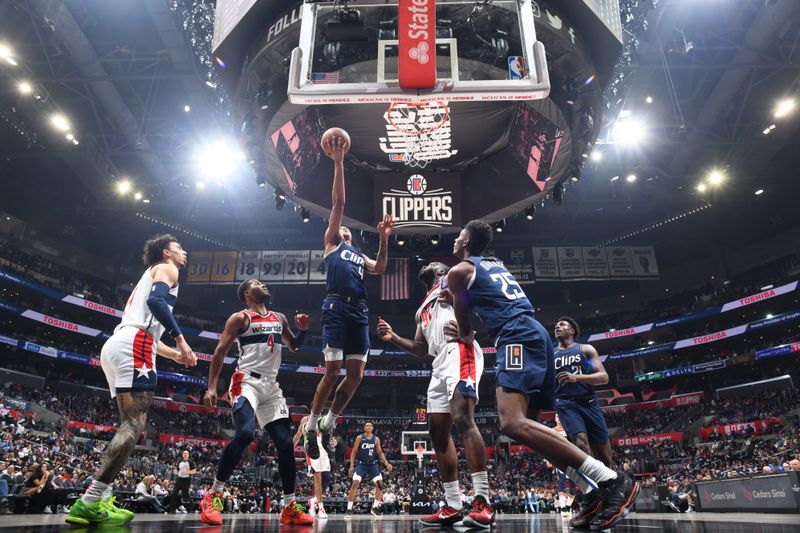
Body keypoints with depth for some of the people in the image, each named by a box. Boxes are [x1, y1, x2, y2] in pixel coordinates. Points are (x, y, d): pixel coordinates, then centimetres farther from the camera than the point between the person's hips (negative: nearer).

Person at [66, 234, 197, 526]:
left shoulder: (151, 275, 35)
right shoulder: (166, 268, 6)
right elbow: (156, 301, -16)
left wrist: (174, 355, 33)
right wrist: (181, 340, -16)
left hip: (116, 345, 10)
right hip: (134, 348, -10)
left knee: (129, 425, 12)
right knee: (134, 427, -14)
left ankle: (100, 499, 8)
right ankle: (89, 502, -19)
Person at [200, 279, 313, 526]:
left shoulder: (279, 318, 18)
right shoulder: (240, 318, 0)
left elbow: (294, 346, 28)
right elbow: (220, 351, -5)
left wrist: (303, 330, 6)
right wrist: (211, 387, -14)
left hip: (271, 385, 6)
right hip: (247, 382, -6)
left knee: (285, 443, 0)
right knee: (245, 433, -29)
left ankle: (290, 507, 8)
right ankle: (213, 496, -12)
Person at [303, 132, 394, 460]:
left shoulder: (359, 255, 32)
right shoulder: (332, 242, 17)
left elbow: (380, 269, 14)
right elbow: (338, 202, 9)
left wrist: (383, 239, 8)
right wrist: (338, 162, 3)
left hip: (359, 312, 6)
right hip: (336, 308, -6)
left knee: (356, 374, 0)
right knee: (332, 371, -10)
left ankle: (329, 422, 18)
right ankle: (311, 426, 7)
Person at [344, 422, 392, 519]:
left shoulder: (376, 439, 4)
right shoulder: (359, 438, -5)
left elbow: (380, 453, 10)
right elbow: (354, 452, -3)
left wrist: (386, 463, -4)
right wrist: (351, 466, -11)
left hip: (372, 464, 4)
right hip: (361, 464, -3)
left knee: (380, 484, -6)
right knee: (355, 483, -20)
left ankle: (375, 508, 10)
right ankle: (349, 509, -9)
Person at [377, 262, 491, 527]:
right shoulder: (422, 310, 33)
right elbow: (422, 349, 31)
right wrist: (394, 338, 18)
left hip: (459, 350, -9)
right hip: (440, 362, 9)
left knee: (463, 419, -24)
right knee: (438, 431, 4)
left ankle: (483, 501, -25)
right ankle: (453, 506, 8)